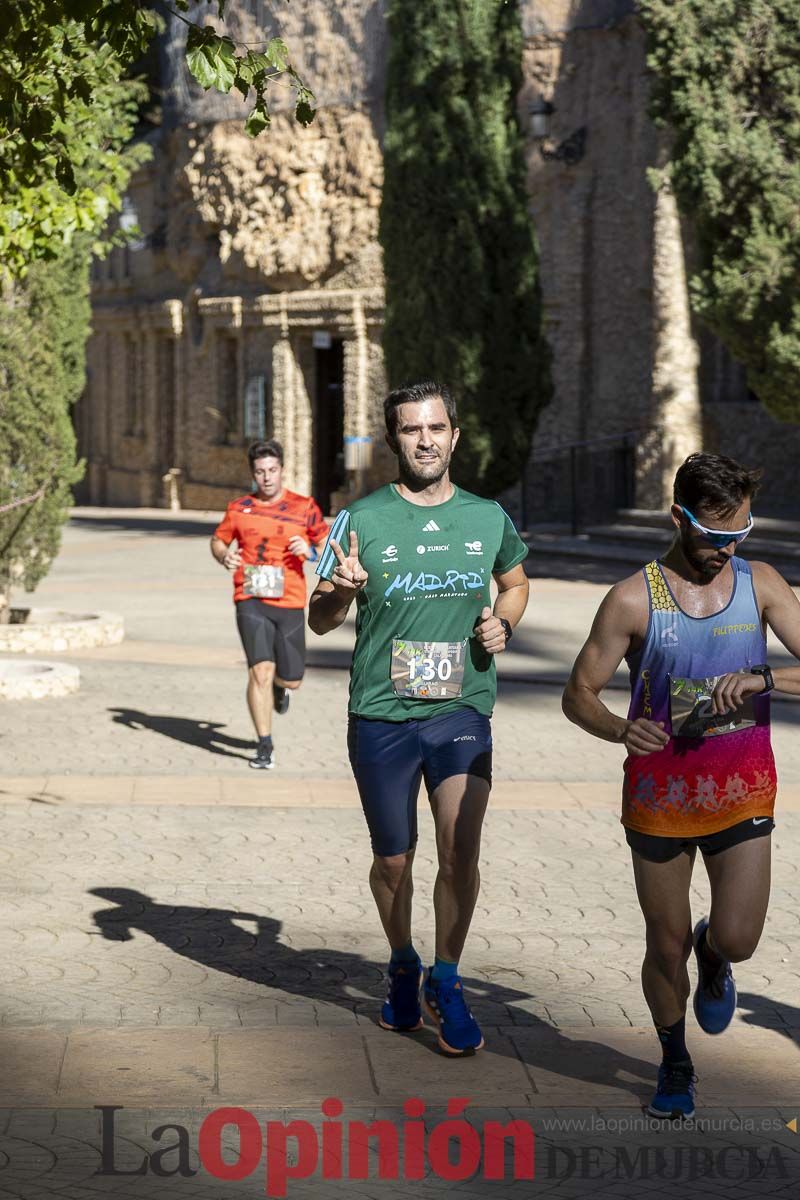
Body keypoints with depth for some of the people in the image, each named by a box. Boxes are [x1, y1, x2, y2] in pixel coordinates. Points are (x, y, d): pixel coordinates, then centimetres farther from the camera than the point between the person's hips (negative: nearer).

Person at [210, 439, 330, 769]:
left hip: (290, 603, 1)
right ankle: (264, 746, -4)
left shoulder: (304, 507, 4)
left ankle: (279, 687, 48)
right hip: (251, 601, -1)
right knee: (260, 671, -15)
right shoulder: (239, 508, 6)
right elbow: (218, 540, 20)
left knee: (291, 679, 9)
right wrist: (225, 557, -3)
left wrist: (309, 551, -13)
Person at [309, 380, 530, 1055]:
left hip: (463, 710, 1)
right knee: (393, 861, 10)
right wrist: (340, 590, -20)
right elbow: (320, 621, 3)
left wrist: (503, 625, 4)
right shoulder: (363, 520, -3)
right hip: (381, 715, -1)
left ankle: (446, 982, 8)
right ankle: (402, 967, 35)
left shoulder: (487, 517, 5)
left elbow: (515, 582, 25)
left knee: (461, 852, -12)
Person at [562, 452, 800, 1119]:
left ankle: (712, 956, 30)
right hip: (660, 795, -1)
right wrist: (622, 731, -25)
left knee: (736, 939, -9)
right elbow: (579, 695, -4)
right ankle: (675, 1063, 34)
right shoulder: (633, 601, -8)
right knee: (667, 946, 8)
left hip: (742, 794, 1)